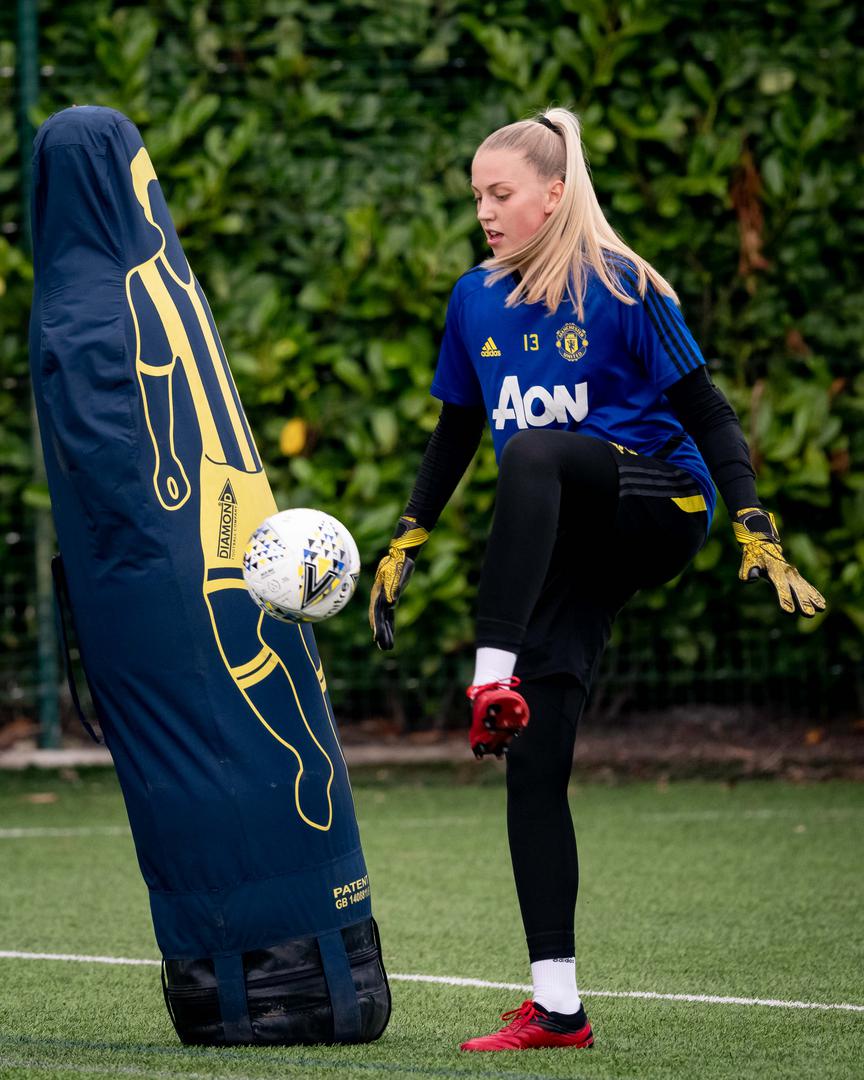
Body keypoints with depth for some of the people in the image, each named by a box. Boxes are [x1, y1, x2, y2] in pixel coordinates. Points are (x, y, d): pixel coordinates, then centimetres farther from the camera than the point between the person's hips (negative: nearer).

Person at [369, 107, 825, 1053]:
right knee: (534, 762, -6)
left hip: (660, 505, -5)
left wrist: (757, 536, -14)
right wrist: (403, 548, 18)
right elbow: (454, 434, 20)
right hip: (560, 552, 5)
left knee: (533, 451, -37)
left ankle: (494, 679, -43)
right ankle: (555, 1007, -4)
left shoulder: (622, 291, -7)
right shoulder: (475, 302, 9)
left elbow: (707, 414, -6)